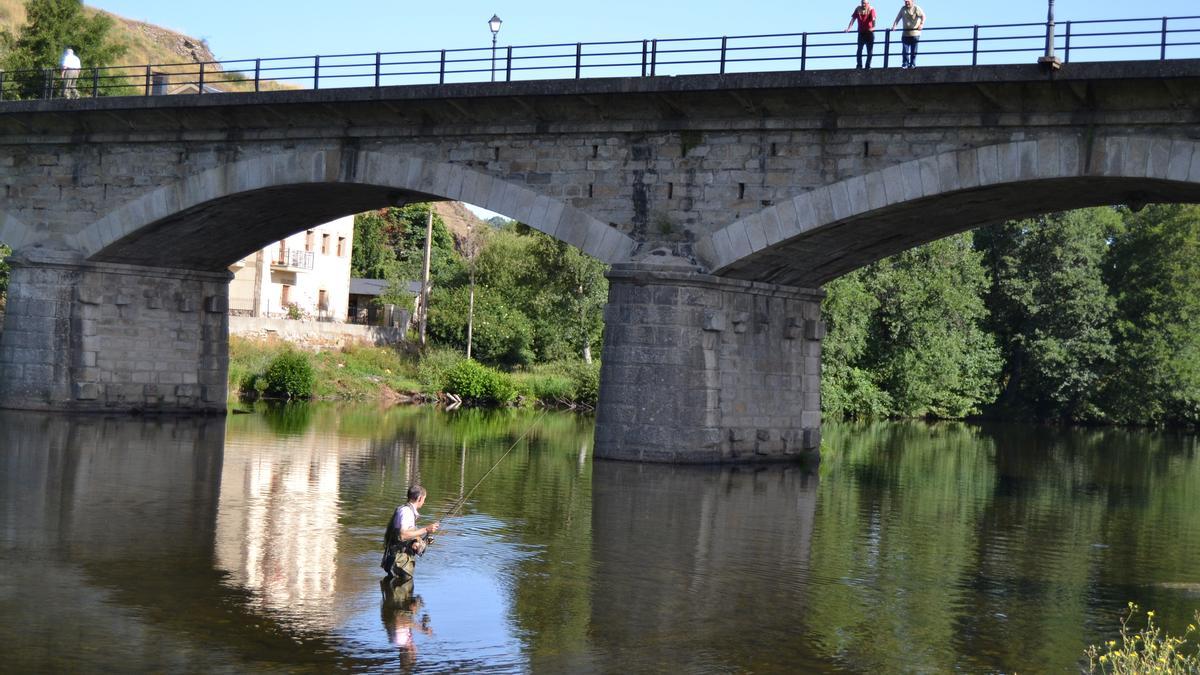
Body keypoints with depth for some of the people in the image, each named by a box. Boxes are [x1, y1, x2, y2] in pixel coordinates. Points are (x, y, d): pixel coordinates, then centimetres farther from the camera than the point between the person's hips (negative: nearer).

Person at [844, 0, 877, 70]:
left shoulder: (871, 9, -7)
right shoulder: (858, 9, 2)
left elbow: (873, 19, -23)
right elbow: (853, 19, -1)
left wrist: (873, 27, -40)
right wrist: (849, 28, -12)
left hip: (869, 33, -2)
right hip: (861, 32, 2)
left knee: (869, 51, 4)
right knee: (859, 50, -3)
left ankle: (868, 66, 13)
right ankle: (859, 65, 5)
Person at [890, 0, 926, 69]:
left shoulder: (916, 8, -2)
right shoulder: (903, 9, 11)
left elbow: (923, 16, -12)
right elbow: (898, 18, 9)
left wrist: (921, 24, -29)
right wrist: (894, 25, -7)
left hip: (915, 33, -3)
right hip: (905, 34, 3)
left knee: (913, 51, -1)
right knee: (905, 50, -4)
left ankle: (912, 64, 5)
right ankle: (905, 64, -1)